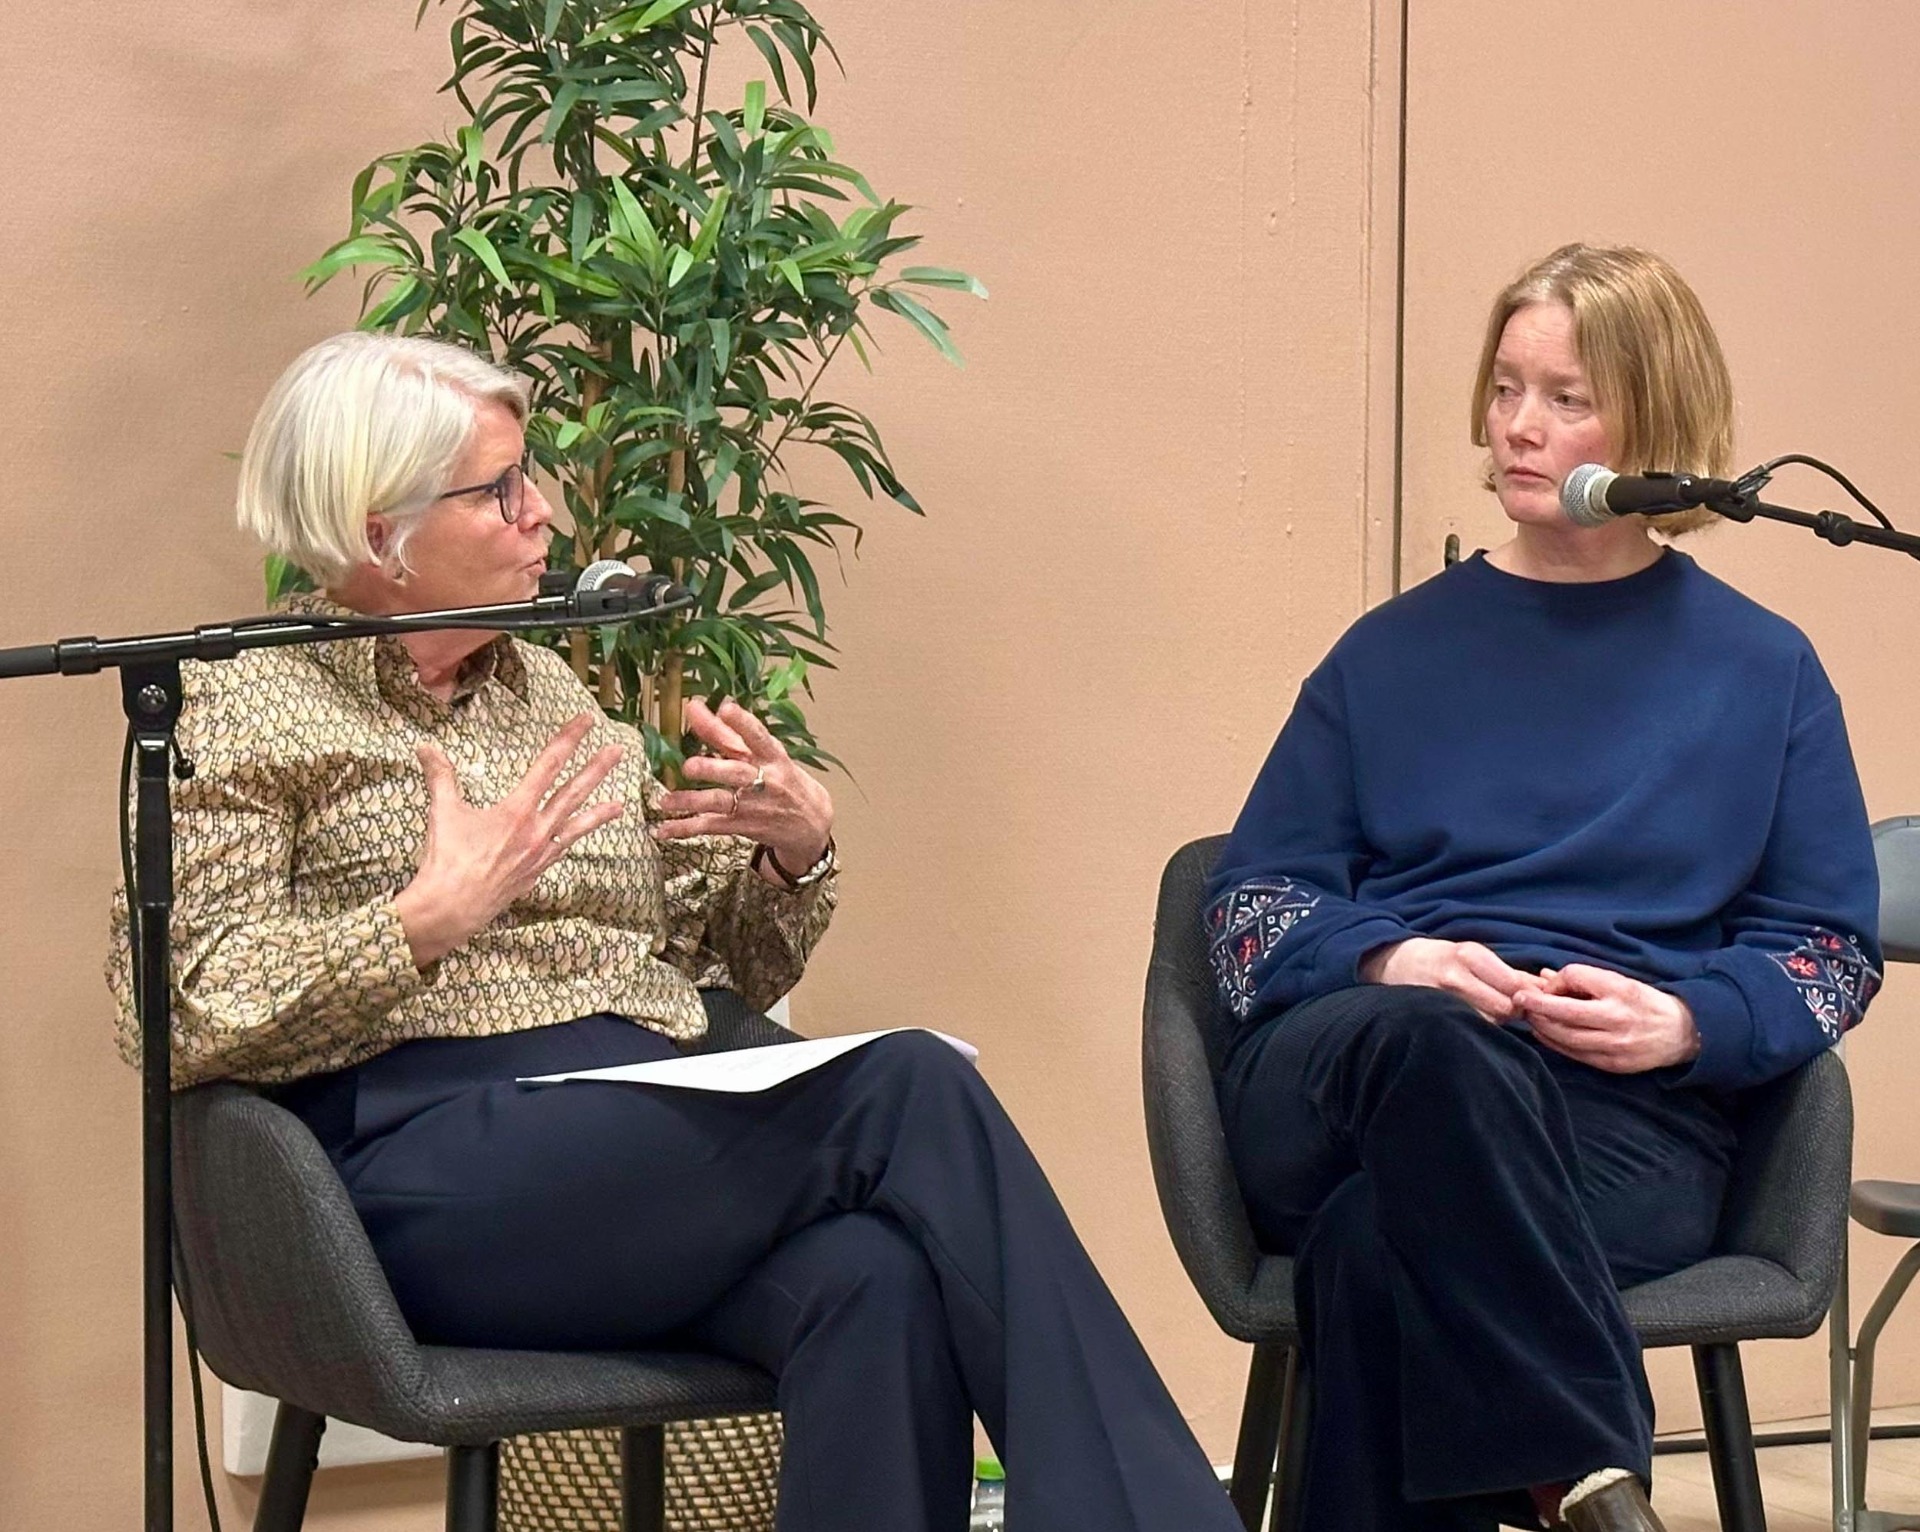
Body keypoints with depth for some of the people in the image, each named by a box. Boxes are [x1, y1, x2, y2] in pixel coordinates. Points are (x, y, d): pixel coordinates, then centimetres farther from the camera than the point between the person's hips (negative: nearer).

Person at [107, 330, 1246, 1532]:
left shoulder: (546, 689, 24)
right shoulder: (245, 708, 6)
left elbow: (732, 963, 26)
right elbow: (177, 1015, -7)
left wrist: (798, 849, 3)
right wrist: (429, 918, -17)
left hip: (653, 1140, 6)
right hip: (438, 1169, -5)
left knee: (873, 1282, -33)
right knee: (910, 1089, -28)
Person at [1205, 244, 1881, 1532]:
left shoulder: (1763, 672, 15)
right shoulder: (1398, 651, 19)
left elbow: (1830, 949, 13)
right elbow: (1251, 899, 15)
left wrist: (1682, 1022, -9)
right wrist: (1389, 962, -8)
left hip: (1628, 1114, -1)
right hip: (1352, 1076, 2)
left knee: (1382, 1248, -38)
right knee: (1429, 1036, -40)